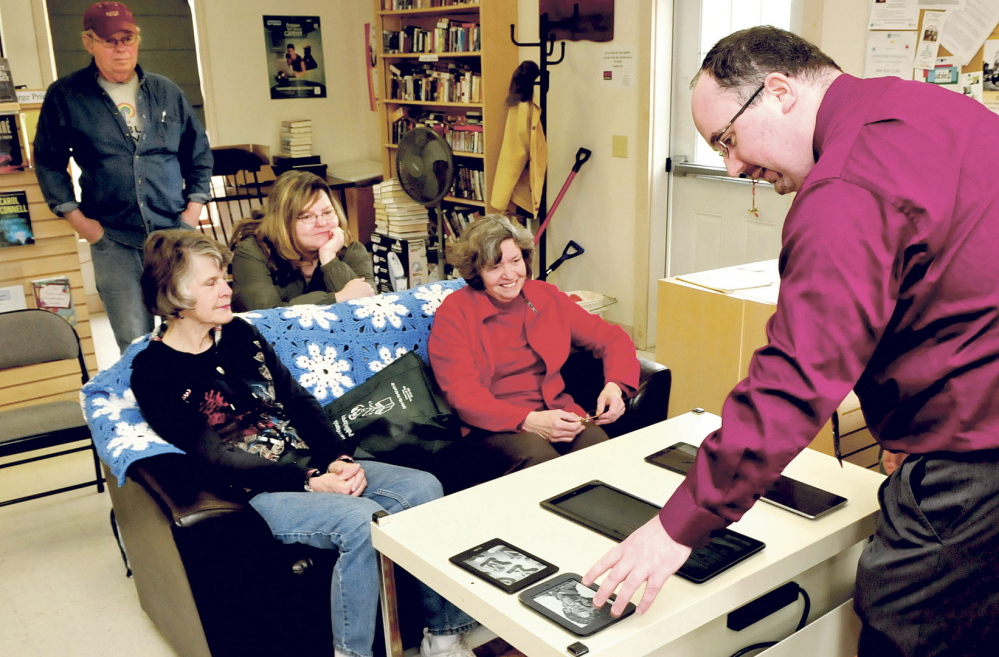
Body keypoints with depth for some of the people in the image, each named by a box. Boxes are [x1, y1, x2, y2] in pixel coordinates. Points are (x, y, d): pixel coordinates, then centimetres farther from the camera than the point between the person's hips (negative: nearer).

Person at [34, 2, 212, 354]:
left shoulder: (166, 92, 9)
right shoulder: (64, 96, 2)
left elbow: (199, 152, 15)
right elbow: (49, 162, 8)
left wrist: (194, 208, 5)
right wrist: (76, 218, -1)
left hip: (175, 233, 2)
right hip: (112, 240, -2)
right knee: (134, 342, 0)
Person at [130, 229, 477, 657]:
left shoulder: (239, 333, 12)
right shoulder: (154, 373, -7)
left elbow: (298, 401, 10)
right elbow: (216, 458, -14)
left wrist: (338, 460, -7)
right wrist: (310, 481, -20)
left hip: (311, 465, 7)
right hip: (254, 492, -7)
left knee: (424, 487, -12)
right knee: (361, 519, -31)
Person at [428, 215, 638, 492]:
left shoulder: (546, 297, 13)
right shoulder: (454, 313, 0)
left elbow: (611, 338, 17)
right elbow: (464, 395, -9)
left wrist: (615, 385, -5)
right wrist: (529, 421, -23)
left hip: (556, 414, 4)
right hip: (492, 427, -3)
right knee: (536, 455, -36)